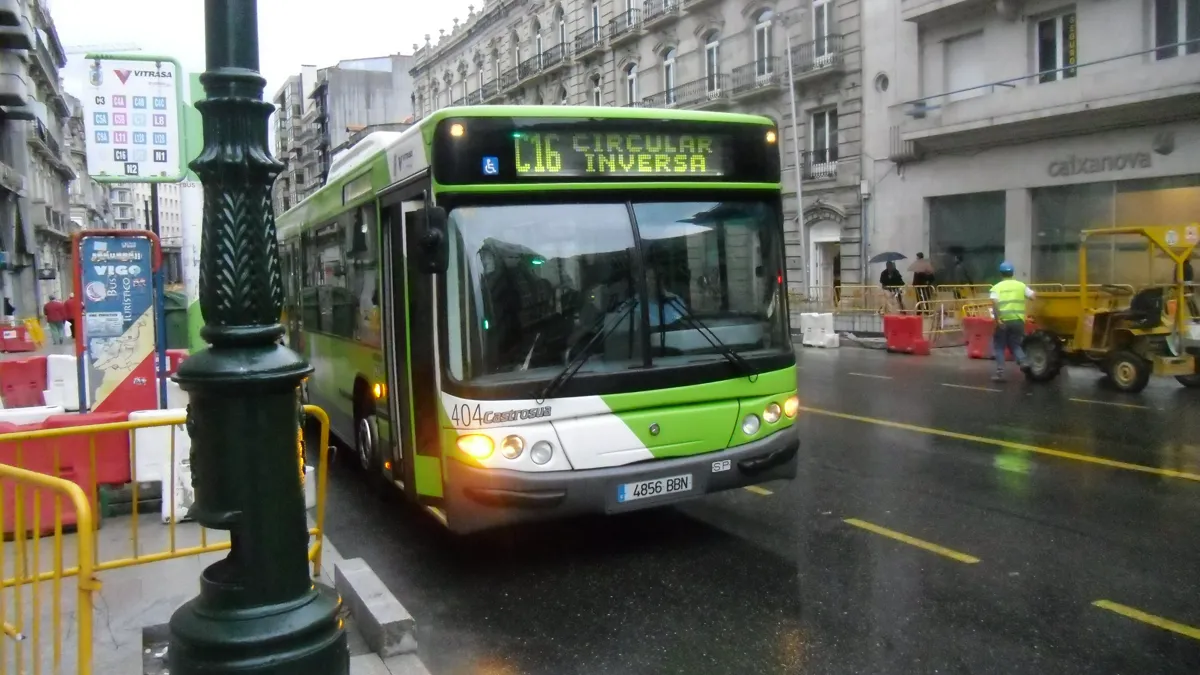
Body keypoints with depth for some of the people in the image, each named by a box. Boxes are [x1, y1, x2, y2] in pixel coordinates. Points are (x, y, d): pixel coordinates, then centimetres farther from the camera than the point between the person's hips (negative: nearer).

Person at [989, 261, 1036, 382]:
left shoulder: (997, 287, 2)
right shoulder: (1021, 285, 10)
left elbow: (994, 303, -14)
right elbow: (1034, 297, 1)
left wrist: (997, 319, -16)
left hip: (1003, 321, -2)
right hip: (1018, 321, 2)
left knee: (999, 346, 10)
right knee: (1015, 344, 16)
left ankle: (1000, 373, 4)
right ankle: (1023, 362, -11)